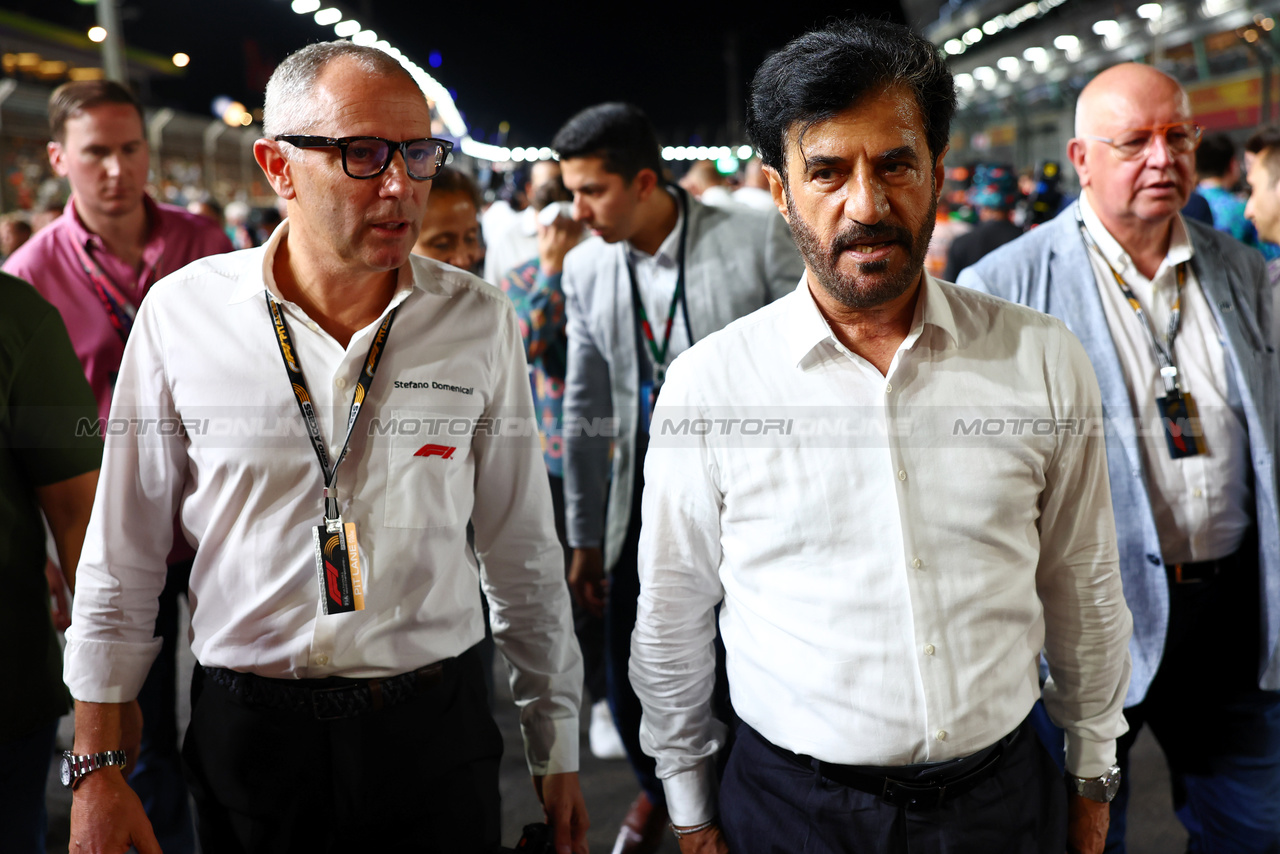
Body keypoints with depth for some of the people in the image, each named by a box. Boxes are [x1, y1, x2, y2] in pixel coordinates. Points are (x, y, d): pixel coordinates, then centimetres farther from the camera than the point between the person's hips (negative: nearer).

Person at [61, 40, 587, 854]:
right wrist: (98, 771, 2)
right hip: (246, 729, 0)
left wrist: (557, 749, 7)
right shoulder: (182, 313, -7)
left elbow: (524, 552, 2)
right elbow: (123, 556, 1)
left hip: (436, 725, 0)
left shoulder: (479, 320, -5)